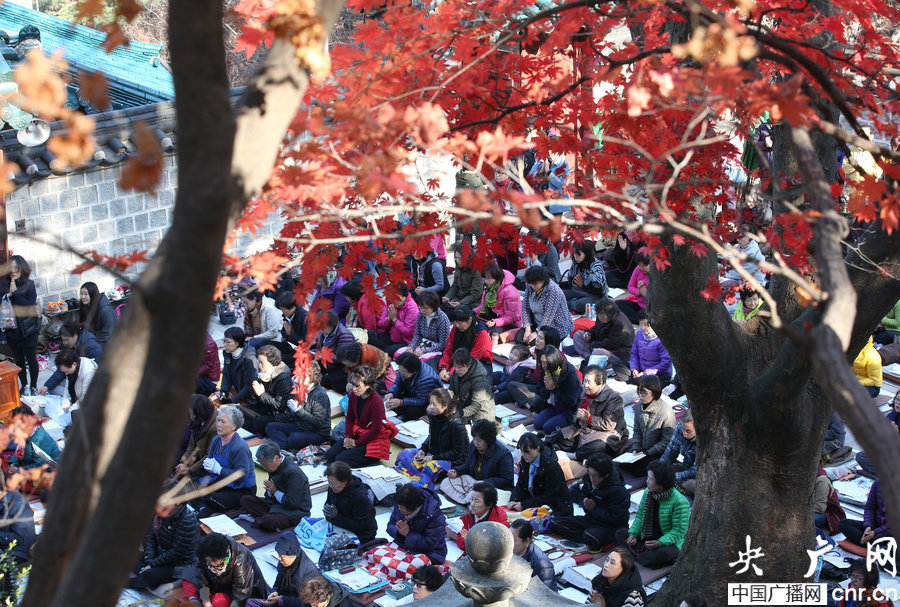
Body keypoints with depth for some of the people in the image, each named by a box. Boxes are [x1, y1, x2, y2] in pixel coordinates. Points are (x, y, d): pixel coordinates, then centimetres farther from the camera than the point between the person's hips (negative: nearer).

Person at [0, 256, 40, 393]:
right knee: (19, 360, 12)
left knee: (31, 359, 5)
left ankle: (33, 386, 17)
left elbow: (31, 306, -15)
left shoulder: (29, 284, -6)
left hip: (28, 330, -3)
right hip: (12, 330, 3)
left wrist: (15, 293, -17)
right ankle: (24, 386, 25)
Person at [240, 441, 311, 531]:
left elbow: (293, 503, -26)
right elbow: (269, 495, 15)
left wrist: (275, 492, -15)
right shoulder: (274, 466, 4)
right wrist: (269, 489, -10)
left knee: (266, 522, -38)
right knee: (245, 500, -3)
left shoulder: (293, 473, -24)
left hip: (297, 511, -10)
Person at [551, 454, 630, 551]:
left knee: (590, 536, -42)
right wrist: (585, 503, -9)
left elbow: (617, 518, -22)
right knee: (554, 522, -7)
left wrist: (594, 509, -17)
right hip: (590, 519, 9)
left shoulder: (618, 491, -23)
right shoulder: (588, 479, -2)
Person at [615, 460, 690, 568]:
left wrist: (660, 543, -34)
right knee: (620, 534, -8)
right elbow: (640, 516, 4)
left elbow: (679, 531, -21)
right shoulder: (648, 493, -2)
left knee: (664, 552, -41)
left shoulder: (679, 502, -23)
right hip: (647, 537, 7)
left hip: (669, 542, -7)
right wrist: (633, 534, -14)